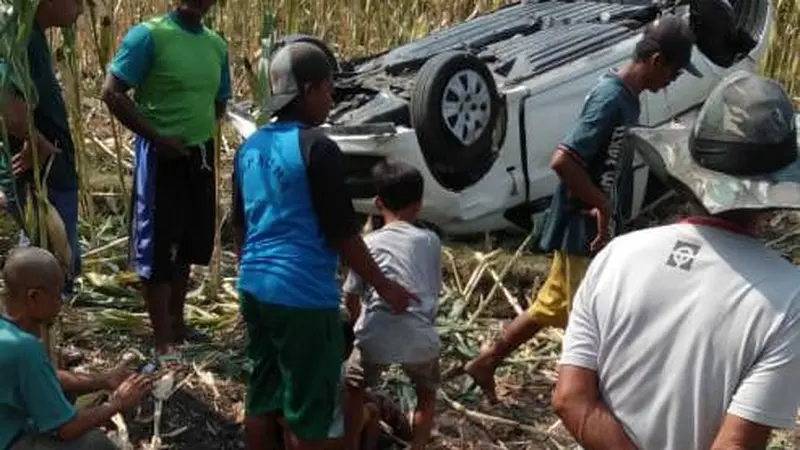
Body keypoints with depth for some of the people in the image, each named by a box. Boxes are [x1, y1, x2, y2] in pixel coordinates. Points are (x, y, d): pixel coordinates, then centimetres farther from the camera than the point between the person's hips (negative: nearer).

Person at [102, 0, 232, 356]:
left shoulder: (216, 45, 7)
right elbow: (112, 93, -15)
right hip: (162, 155, -7)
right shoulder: (149, 35, -12)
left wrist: (199, 130, 4)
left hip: (200, 153, 7)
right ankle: (164, 342, 7)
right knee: (158, 247, 0)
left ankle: (177, 323, 33)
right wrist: (157, 137, -16)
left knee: (188, 244, 17)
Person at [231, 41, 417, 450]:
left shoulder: (250, 147, 7)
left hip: (255, 288, 8)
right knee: (309, 408, 5)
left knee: (262, 394, 18)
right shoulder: (318, 148, -16)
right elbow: (342, 233, -14)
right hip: (303, 296, -8)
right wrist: (384, 287, -3)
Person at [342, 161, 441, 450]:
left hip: (376, 337, -1)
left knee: (354, 390, 25)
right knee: (427, 394, 28)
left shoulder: (369, 243, 11)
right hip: (421, 337, 1)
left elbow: (351, 296, 14)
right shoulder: (430, 241, 13)